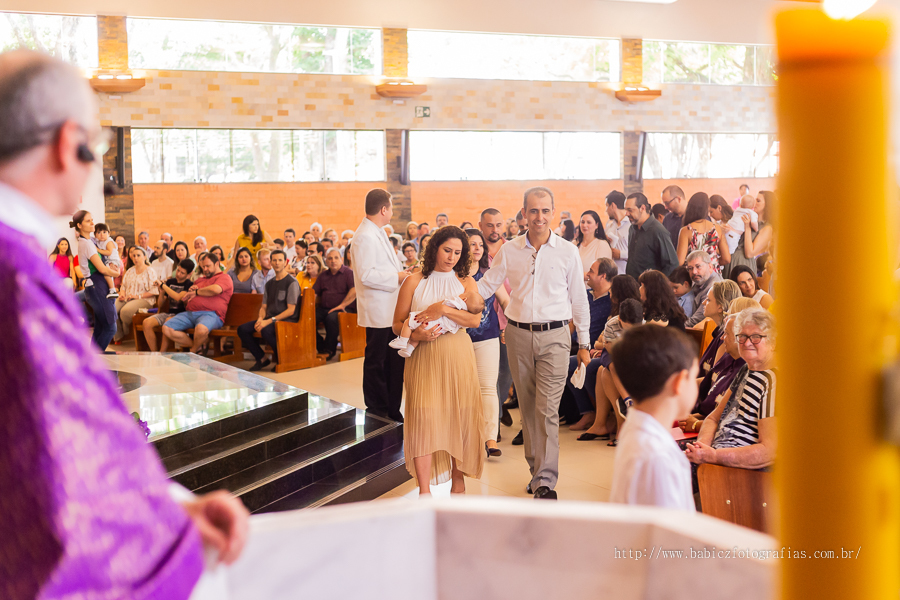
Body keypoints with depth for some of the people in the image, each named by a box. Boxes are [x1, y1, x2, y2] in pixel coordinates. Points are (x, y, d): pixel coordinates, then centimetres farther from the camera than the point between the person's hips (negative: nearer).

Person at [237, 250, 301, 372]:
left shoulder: (292, 283, -6)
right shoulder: (269, 284, 18)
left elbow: (291, 310, -13)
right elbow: (264, 307, 18)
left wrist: (270, 321, -19)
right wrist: (260, 319, -6)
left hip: (288, 320, -7)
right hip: (270, 319, 7)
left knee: (266, 330, -37)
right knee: (242, 329, -12)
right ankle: (262, 359, -1)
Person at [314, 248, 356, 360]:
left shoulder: (348, 273, 2)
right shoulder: (323, 275, 21)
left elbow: (354, 291, -14)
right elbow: (314, 292, 16)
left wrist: (342, 305, -18)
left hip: (343, 309, -5)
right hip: (323, 309, 5)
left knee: (331, 318, -37)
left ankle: (330, 349, -19)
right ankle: (320, 346, -9)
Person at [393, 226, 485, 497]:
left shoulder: (466, 282, 8)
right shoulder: (414, 282, 6)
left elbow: (476, 319, -7)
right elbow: (397, 324, 5)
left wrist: (443, 309, -16)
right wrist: (416, 335, -15)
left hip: (458, 358, 1)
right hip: (424, 358, -1)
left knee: (459, 416, 3)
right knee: (423, 418, -10)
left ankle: (458, 480, 21)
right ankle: (424, 491, -7)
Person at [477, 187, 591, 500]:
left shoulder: (568, 252, 1)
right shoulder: (509, 251, 4)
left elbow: (579, 300, 7)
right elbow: (485, 285, 10)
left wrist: (583, 343, 8)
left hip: (554, 336, -3)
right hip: (518, 335, 3)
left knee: (547, 409, -9)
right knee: (527, 407, 11)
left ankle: (545, 479, -5)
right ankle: (536, 466, 23)